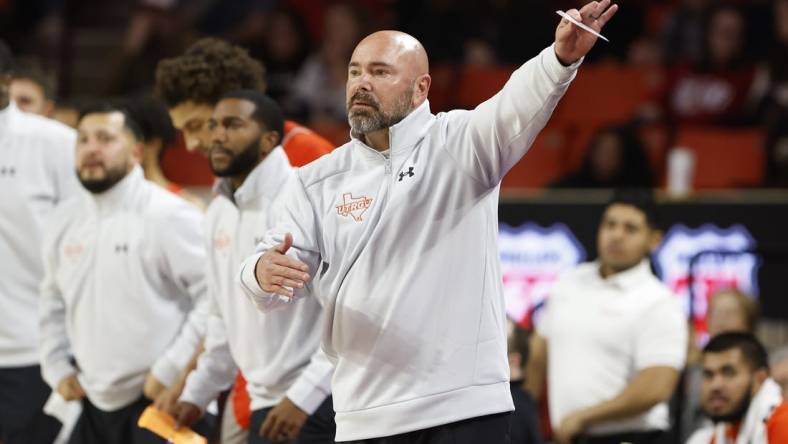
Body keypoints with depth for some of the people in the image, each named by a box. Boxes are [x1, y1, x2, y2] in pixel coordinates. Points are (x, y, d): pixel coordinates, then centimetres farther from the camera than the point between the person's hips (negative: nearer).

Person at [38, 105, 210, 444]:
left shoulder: (169, 216, -11)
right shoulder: (64, 221, 11)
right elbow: (53, 304, 24)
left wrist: (169, 372, -15)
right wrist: (58, 370, 12)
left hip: (157, 403, -7)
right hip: (92, 405, 7)